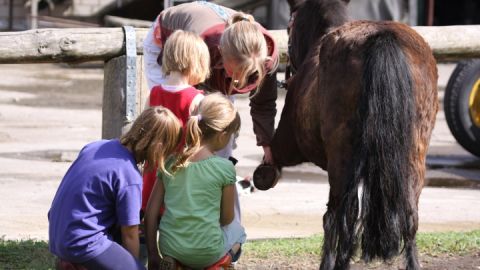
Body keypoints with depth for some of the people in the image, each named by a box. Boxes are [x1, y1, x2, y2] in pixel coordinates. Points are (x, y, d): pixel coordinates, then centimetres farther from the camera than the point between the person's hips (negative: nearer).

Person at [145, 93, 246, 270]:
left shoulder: (170, 162, 2)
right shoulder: (224, 168, -10)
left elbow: (151, 212, 2)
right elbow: (227, 218, 1)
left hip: (168, 248, 3)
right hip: (205, 253, -3)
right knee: (236, 229, 30)